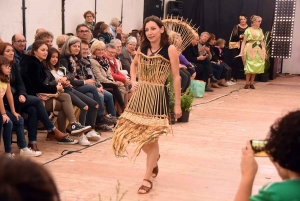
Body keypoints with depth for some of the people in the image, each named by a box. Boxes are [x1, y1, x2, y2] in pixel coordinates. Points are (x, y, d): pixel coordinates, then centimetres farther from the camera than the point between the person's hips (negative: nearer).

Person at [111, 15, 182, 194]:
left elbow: (176, 77, -8)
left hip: (158, 97, -6)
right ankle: (154, 158, 40)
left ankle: (147, 179, 10)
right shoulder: (142, 49, 8)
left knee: (151, 138, -3)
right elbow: (133, 65, 28)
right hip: (140, 96, 6)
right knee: (133, 134, 9)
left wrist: (177, 104, -9)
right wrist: (133, 81, 10)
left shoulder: (170, 49, -8)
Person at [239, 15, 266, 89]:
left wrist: (264, 51, 12)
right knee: (249, 66, -5)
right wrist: (241, 51, -13)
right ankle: (247, 83, 5)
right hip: (250, 50, -5)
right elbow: (244, 41, -6)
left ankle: (251, 83, 14)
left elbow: (262, 41, 14)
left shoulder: (260, 30, 11)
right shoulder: (248, 30, -3)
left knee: (256, 67, 5)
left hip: (259, 50, 5)